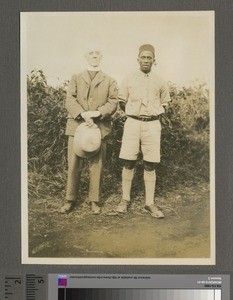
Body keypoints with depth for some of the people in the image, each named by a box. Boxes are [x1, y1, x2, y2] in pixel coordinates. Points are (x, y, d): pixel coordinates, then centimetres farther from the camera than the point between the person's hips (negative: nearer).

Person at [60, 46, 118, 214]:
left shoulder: (110, 81, 15)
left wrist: (96, 113, -15)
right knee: (74, 165, 0)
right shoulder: (76, 79, 16)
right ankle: (71, 199, 11)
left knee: (97, 165, 1)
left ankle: (95, 200, 11)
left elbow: (113, 102, 2)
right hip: (76, 125, 1)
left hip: (100, 127, 0)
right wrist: (83, 115, -16)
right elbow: (70, 100, 1)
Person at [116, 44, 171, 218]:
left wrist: (156, 114, 10)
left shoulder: (159, 82, 9)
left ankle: (150, 203, 7)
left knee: (150, 165, 1)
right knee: (128, 163, -2)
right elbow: (121, 102, 17)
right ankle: (125, 199, 10)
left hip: (152, 124, 1)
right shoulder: (129, 80, 7)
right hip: (132, 123, 0)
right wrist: (133, 114, 11)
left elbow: (165, 103, 23)